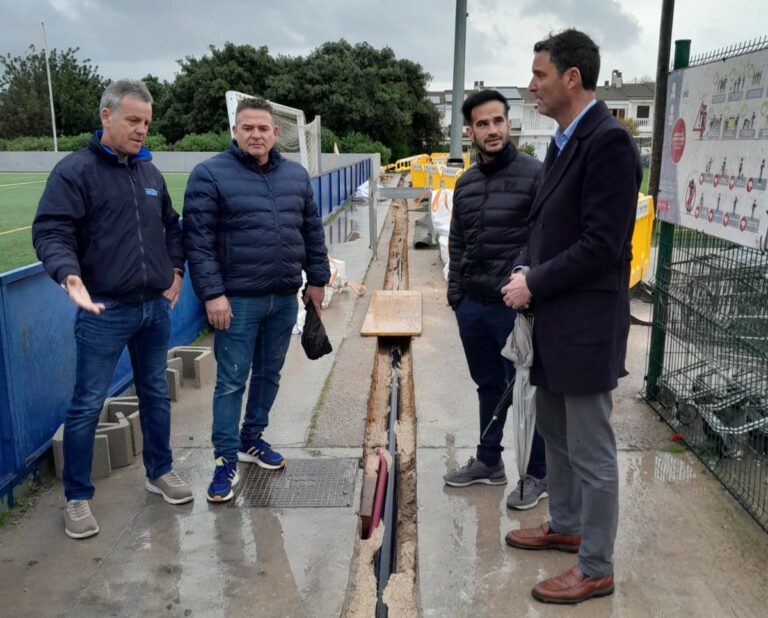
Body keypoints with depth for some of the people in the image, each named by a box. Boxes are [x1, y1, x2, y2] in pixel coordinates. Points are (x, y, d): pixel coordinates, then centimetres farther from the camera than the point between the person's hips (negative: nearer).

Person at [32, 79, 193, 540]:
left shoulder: (150, 173, 11)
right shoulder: (75, 171, -8)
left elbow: (171, 226, 24)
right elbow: (50, 232, -14)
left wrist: (176, 269, 12)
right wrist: (69, 275, -31)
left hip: (156, 308, 6)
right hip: (104, 312, -6)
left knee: (156, 394, 16)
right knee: (88, 406, 1)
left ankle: (161, 472, 34)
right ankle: (78, 498, 16)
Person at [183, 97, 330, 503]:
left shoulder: (296, 175, 9)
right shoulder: (210, 175, -8)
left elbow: (313, 232, 14)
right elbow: (198, 241, -11)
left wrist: (317, 279, 12)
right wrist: (212, 294, -16)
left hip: (285, 298, 5)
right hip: (238, 299, -5)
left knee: (269, 375, 16)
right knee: (231, 381, 2)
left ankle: (252, 439, 34)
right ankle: (225, 459, 13)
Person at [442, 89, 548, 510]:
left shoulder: (534, 174, -9)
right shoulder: (465, 183, 10)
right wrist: (455, 293, 12)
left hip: (515, 306, -6)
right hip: (471, 306, 6)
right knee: (488, 387, 19)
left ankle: (537, 473, 21)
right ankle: (488, 461, 34)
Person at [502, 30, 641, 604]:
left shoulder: (609, 140, -17)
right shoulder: (564, 141, 13)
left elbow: (603, 244, -22)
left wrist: (534, 284, -14)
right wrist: (527, 272, 2)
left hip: (585, 324, -9)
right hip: (553, 318, 10)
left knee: (592, 452, 3)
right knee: (555, 435, 22)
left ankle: (596, 568, 19)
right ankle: (565, 526, 40)